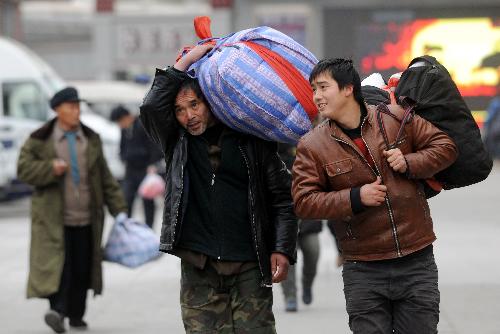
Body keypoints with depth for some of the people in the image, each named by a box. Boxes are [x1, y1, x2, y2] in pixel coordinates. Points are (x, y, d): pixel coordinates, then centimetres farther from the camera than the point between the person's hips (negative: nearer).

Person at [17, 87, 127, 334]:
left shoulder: (91, 140, 11)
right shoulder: (40, 141, 0)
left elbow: (105, 179, 13)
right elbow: (24, 170, -6)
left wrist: (119, 209, 8)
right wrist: (51, 168, -21)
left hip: (86, 219, 4)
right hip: (55, 219, -4)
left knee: (82, 268, 5)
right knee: (57, 264, -15)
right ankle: (57, 310, -22)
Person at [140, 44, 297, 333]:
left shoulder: (251, 141, 5)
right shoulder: (176, 142, 10)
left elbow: (282, 198, 6)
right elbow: (152, 106, -8)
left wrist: (283, 249, -4)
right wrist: (185, 63, -4)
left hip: (250, 266, -1)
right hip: (198, 268, 1)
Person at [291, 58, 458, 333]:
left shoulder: (395, 118, 1)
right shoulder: (312, 146, -1)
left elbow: (445, 147, 7)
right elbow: (303, 201, -7)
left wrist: (409, 163, -11)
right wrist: (355, 198, -17)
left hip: (417, 262, 1)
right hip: (363, 271, -1)